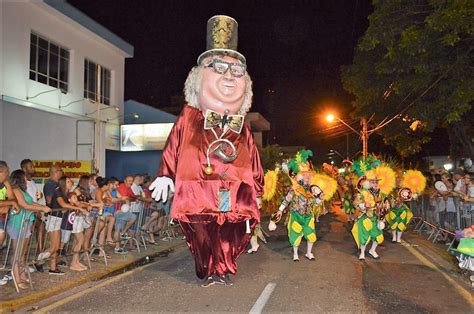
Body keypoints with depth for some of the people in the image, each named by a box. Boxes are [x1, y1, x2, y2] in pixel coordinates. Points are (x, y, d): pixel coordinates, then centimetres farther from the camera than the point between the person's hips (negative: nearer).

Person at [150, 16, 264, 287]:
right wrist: (165, 176, 7)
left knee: (230, 238, 8)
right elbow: (172, 149, 6)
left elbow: (253, 161, 13)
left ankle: (225, 271, 28)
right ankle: (207, 273, 25)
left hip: (235, 199, 3)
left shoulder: (242, 126, 8)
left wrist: (257, 191, 15)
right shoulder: (189, 118, 1)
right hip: (198, 194, -2)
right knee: (202, 238, 6)